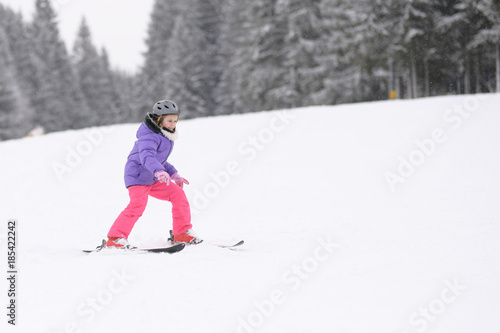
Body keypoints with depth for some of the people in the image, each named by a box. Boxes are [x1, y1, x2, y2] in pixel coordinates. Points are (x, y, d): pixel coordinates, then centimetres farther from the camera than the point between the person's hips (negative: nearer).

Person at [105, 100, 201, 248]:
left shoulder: (165, 137, 12)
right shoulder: (149, 137, -21)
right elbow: (146, 156, -41)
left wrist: (174, 174, 21)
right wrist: (159, 171, -57)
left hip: (153, 179, 9)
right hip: (137, 176, -9)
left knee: (178, 194, 2)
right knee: (138, 204, -27)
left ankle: (182, 234, 10)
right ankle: (115, 238, -26)